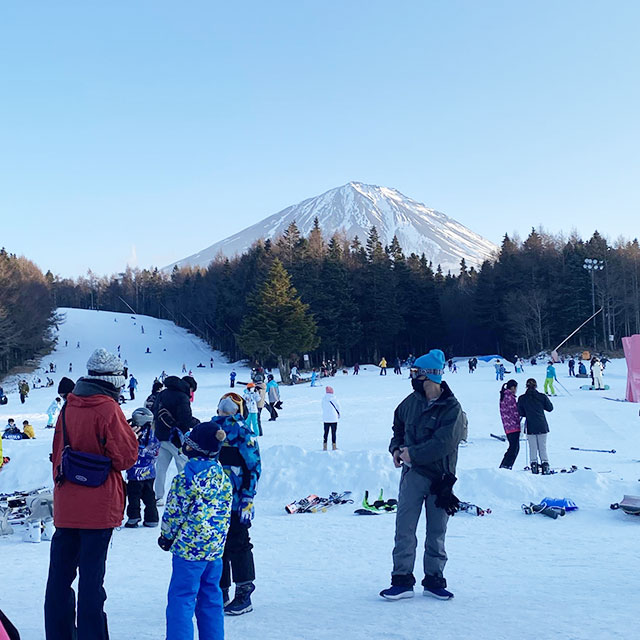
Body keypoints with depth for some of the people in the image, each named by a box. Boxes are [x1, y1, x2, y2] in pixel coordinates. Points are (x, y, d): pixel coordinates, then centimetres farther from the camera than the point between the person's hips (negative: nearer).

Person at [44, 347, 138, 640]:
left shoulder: (68, 406, 4)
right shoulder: (107, 409, -15)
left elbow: (57, 452, 12)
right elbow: (127, 456, -13)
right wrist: (129, 436, 5)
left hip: (65, 504, 6)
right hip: (98, 506, -6)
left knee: (60, 571, 14)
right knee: (91, 574, 2)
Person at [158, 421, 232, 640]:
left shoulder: (186, 478, -15)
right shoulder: (223, 477, 5)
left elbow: (175, 512, -10)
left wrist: (167, 537, 5)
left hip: (189, 547, -7)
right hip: (215, 547, 7)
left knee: (181, 597, 1)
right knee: (211, 597, 17)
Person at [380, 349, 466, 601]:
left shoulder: (452, 408, -11)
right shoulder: (412, 401, 4)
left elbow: (443, 444, -20)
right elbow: (398, 424, 22)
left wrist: (413, 454, -16)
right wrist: (396, 447, 6)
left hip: (440, 477, -3)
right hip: (413, 474, 3)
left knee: (437, 533, 9)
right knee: (404, 529, -1)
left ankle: (434, 580, 23)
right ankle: (402, 581, 7)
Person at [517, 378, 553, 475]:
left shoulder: (522, 398, -5)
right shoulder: (542, 396, -6)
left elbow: (520, 413, 2)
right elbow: (550, 408, 6)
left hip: (530, 427, 0)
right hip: (542, 426, 0)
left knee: (532, 448, 9)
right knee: (543, 447, 8)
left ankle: (534, 467, 5)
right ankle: (545, 466, 4)